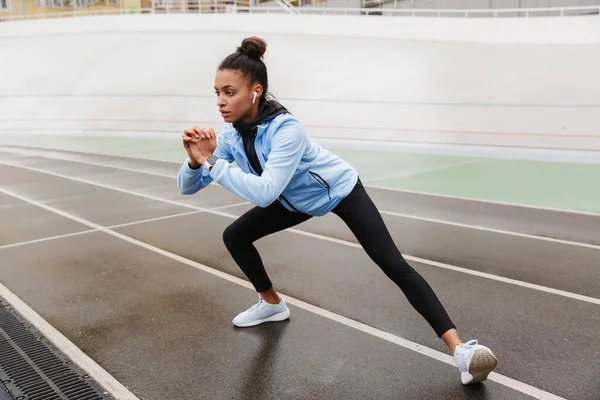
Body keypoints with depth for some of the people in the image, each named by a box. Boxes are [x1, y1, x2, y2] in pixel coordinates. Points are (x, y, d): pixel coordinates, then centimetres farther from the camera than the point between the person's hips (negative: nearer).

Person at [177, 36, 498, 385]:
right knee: (235, 237, 2)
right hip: (297, 199, 7)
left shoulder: (285, 129, -36)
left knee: (394, 265, -17)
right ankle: (272, 304, 25)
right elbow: (187, 187, -13)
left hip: (341, 191, -7)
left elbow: (264, 193, -47)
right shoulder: (231, 133, -15)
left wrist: (212, 163, -43)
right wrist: (196, 161, -34)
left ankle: (459, 348, -15)